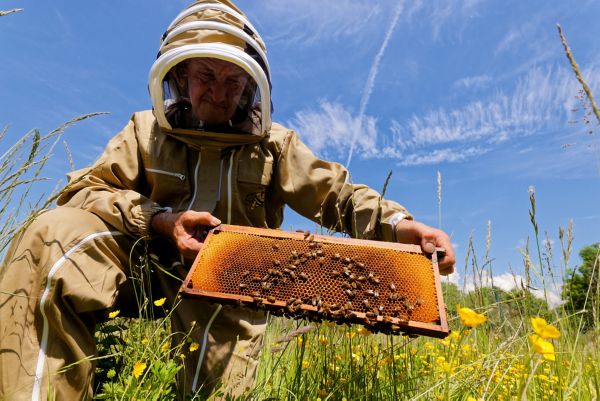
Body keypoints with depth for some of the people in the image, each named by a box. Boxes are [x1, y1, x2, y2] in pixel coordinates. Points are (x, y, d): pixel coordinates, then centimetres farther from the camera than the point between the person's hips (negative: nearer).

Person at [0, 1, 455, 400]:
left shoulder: (274, 144, 5)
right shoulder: (147, 129, 8)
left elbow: (338, 195, -2)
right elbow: (84, 191, 1)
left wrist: (398, 223, -22)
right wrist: (159, 220, -18)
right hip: (147, 261, 2)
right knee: (51, 234, -24)